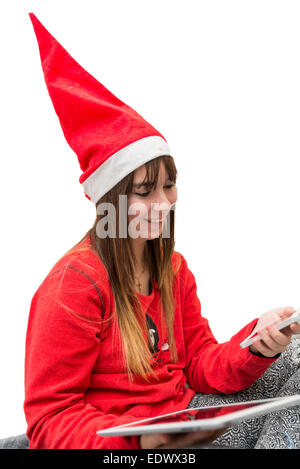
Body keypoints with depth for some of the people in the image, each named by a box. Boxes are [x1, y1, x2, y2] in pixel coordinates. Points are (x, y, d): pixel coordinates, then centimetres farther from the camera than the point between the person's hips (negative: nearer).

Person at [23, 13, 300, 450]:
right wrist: (137, 438, -32)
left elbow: (200, 365, 4)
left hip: (183, 426, 7)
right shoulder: (74, 283, -17)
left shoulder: (174, 269, 7)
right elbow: (50, 420, -16)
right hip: (116, 443, -6)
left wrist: (257, 344, -15)